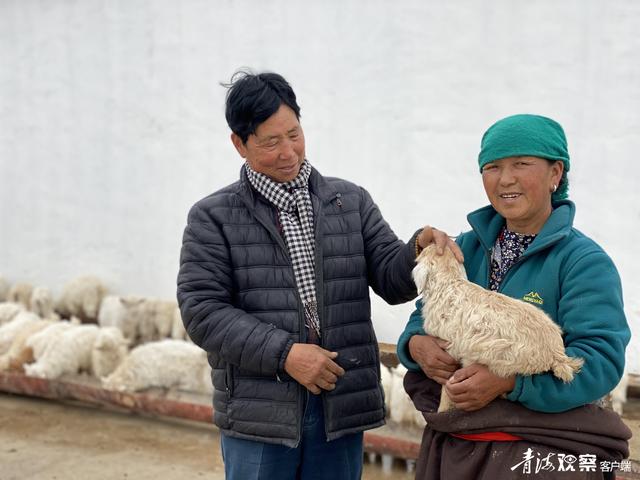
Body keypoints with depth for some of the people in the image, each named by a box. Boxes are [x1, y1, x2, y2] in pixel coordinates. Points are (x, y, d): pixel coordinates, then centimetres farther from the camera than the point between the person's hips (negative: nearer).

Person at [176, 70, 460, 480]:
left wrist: (419, 247, -18)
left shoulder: (351, 202, 10)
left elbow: (391, 280, 5)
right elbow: (202, 310, -7)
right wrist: (283, 353, -17)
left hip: (341, 411, 3)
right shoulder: (213, 217, 1)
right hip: (259, 413, -2)